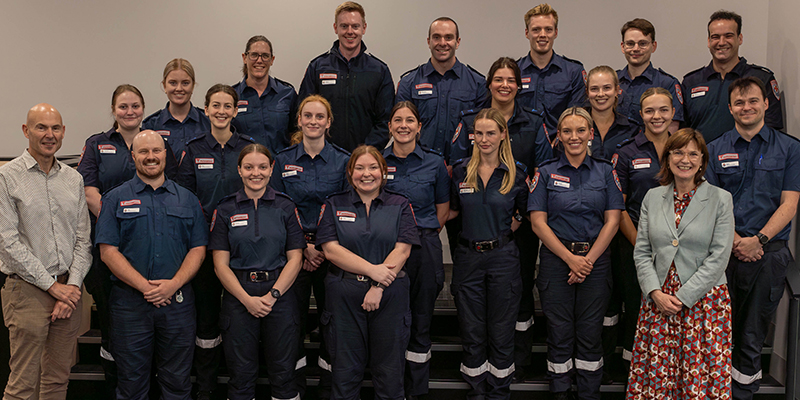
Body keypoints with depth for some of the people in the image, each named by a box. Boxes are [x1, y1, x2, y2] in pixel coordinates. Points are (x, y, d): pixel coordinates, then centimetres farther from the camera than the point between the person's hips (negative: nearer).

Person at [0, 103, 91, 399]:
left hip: (68, 289, 5)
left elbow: (83, 239, 9)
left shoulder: (73, 179, 11)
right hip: (27, 290, -5)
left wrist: (72, 286, -4)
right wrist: (52, 286, -11)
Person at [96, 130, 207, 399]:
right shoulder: (116, 198, 5)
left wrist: (173, 284, -10)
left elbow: (198, 249, 5)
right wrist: (145, 286, -13)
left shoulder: (187, 199, 11)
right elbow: (108, 251, -4)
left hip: (178, 301, 2)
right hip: (130, 303, -1)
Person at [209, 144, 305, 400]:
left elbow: (295, 258, 1)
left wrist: (273, 295, -10)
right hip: (239, 296, 0)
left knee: (283, 371, 3)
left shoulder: (285, 207, 5)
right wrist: (247, 299, -11)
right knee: (241, 372, 4)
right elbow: (220, 264, 0)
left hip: (280, 295, 0)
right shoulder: (226, 210, 4)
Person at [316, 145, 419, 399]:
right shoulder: (334, 205, 6)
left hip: (390, 295, 0)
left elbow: (402, 251, -4)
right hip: (344, 297, 0)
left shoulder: (400, 206, 6)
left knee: (389, 371, 5)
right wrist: (372, 270, -15)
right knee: (345, 371, 6)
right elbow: (330, 249, -5)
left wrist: (379, 287, -15)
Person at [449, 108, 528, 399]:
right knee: (472, 331, 8)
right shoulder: (460, 171, 3)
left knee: (501, 331, 6)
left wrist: (507, 229, 2)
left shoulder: (516, 173, -1)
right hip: (468, 257, 1)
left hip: (503, 257, -1)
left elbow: (526, 212, 11)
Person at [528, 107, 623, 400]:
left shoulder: (605, 171, 6)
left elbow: (612, 220, 1)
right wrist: (571, 258, -11)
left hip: (596, 259, 1)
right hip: (556, 258, -1)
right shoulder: (546, 173, 2)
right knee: (560, 331, 4)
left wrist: (588, 260, -9)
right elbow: (538, 222, -4)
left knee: (590, 332, 4)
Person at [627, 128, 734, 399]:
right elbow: (641, 252, 8)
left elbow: (718, 257, -6)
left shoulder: (720, 199, 0)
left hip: (704, 300, -2)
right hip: (658, 300, 3)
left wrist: (682, 297, -11)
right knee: (657, 375, 2)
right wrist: (656, 293, -7)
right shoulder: (652, 197, 9)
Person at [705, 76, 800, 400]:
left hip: (769, 251, 0)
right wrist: (736, 241, -11)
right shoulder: (715, 150, 8)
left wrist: (758, 240, -13)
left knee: (753, 332, 5)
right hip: (724, 249, 1)